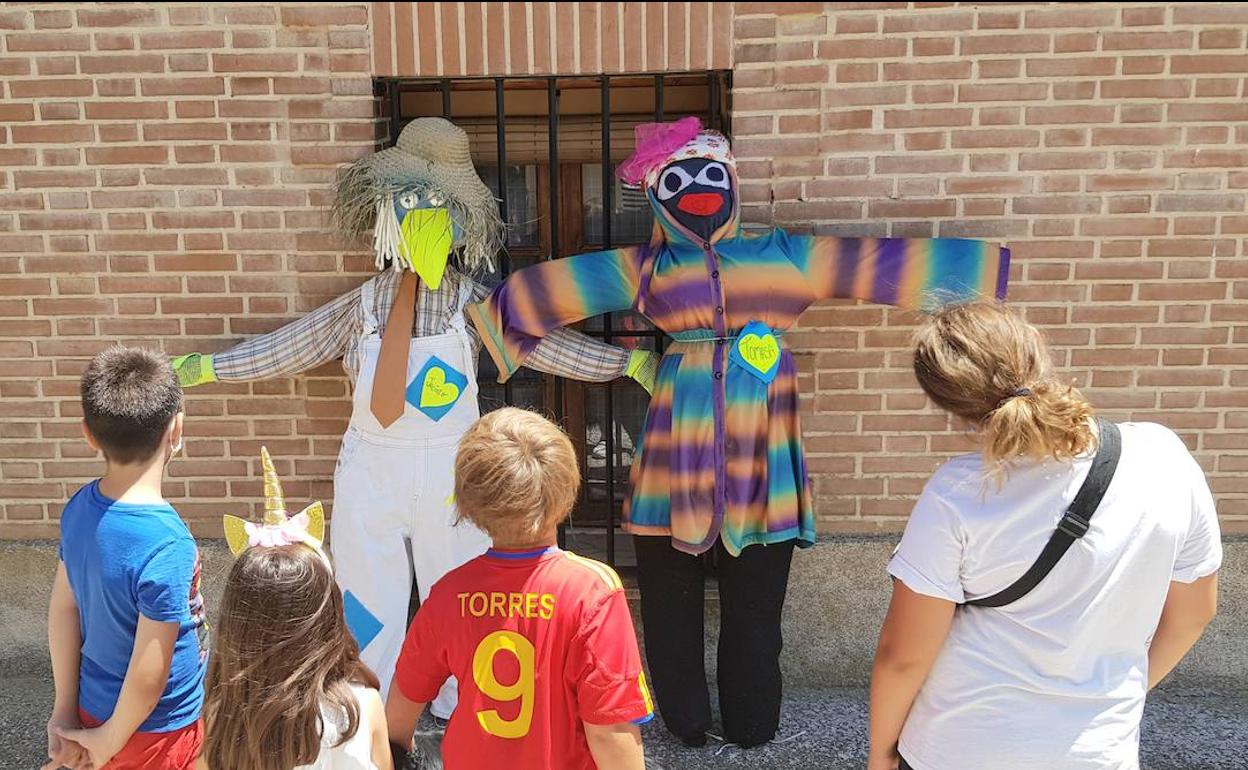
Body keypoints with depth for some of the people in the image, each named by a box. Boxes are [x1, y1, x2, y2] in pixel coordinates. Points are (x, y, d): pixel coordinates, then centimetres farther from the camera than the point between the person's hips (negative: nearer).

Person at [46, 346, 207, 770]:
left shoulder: (80, 507, -11)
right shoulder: (167, 546, -32)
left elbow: (64, 608, -1)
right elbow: (147, 678, -26)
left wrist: (65, 711, 8)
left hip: (95, 709, 6)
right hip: (156, 733, -6)